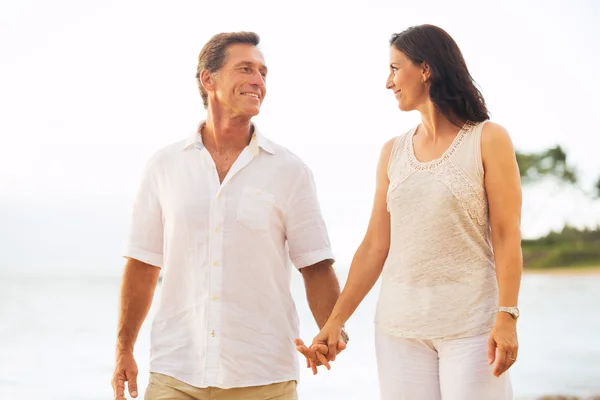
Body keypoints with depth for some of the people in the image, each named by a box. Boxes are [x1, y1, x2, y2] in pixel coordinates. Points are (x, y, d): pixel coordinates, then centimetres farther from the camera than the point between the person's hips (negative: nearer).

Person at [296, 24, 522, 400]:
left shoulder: (488, 140, -2)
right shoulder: (393, 152, 9)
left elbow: (507, 236, -5)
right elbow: (375, 245, 8)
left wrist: (507, 317, -14)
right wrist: (335, 321, 5)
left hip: (470, 323, -4)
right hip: (400, 326, 4)